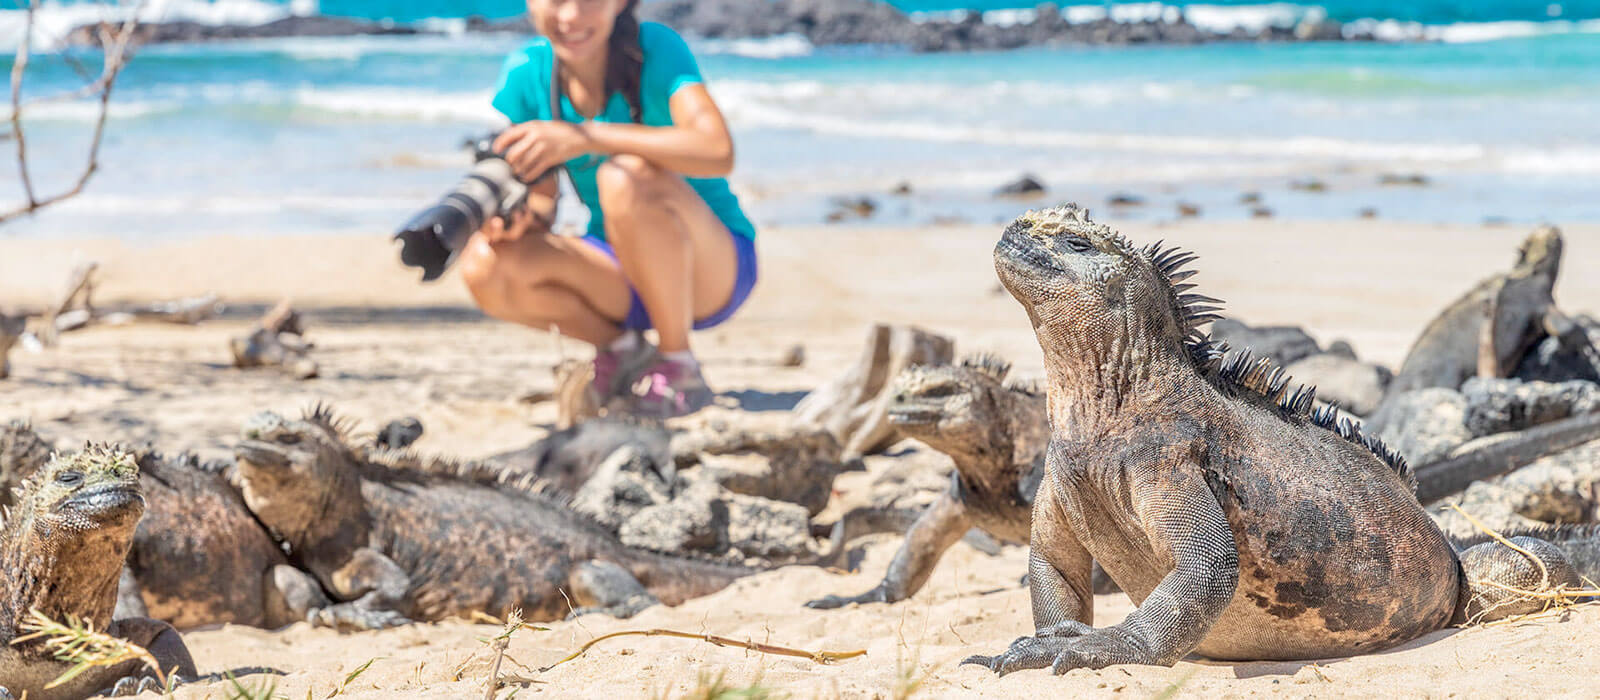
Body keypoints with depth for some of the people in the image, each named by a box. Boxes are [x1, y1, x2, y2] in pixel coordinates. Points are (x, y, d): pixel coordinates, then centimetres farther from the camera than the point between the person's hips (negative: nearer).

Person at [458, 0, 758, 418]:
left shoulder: (656, 49, -18)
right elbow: (543, 201, -2)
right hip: (617, 275, 4)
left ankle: (680, 370, -17)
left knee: (630, 178, -34)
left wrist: (585, 137, -41)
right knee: (485, 265, -21)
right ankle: (623, 349, 2)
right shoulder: (526, 74, -6)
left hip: (713, 264, -4)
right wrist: (522, 215, -27)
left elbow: (718, 151, -35)